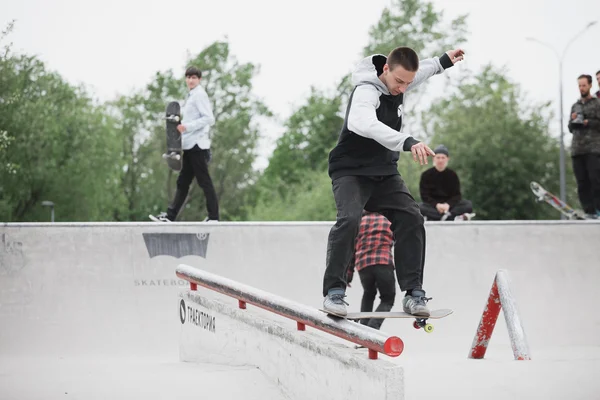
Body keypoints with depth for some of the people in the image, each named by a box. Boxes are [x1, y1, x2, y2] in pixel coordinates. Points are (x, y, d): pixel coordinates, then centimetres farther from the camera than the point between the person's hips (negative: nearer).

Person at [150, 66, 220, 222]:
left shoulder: (199, 94, -9)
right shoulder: (191, 95, 20)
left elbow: (209, 118, -18)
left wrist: (187, 127, -20)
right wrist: (182, 126, 12)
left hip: (197, 145, -10)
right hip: (190, 145, 10)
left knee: (204, 181, -6)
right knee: (183, 181, 8)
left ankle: (213, 217, -3)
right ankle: (170, 215, 9)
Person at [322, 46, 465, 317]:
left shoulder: (396, 83, -1)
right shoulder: (366, 91, -26)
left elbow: (418, 72, 28)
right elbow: (364, 124, -50)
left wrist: (442, 62, 32)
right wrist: (408, 142, -60)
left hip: (384, 173, 7)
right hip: (351, 171, -7)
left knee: (410, 218, -11)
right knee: (349, 219, -29)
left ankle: (413, 292, -8)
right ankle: (334, 291, -22)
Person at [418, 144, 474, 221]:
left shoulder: (452, 175, 4)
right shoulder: (426, 175, 0)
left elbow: (457, 195, -2)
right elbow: (425, 196, -7)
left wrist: (448, 204, -23)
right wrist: (436, 205, -25)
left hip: (449, 205, 2)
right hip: (432, 205, -2)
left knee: (468, 205, -23)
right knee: (420, 207, -34)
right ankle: (454, 217, -41)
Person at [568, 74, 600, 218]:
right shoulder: (575, 106, 21)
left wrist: (587, 122, -12)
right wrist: (573, 120, 3)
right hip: (577, 149, 5)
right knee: (582, 182, 1)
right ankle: (588, 211, 3)